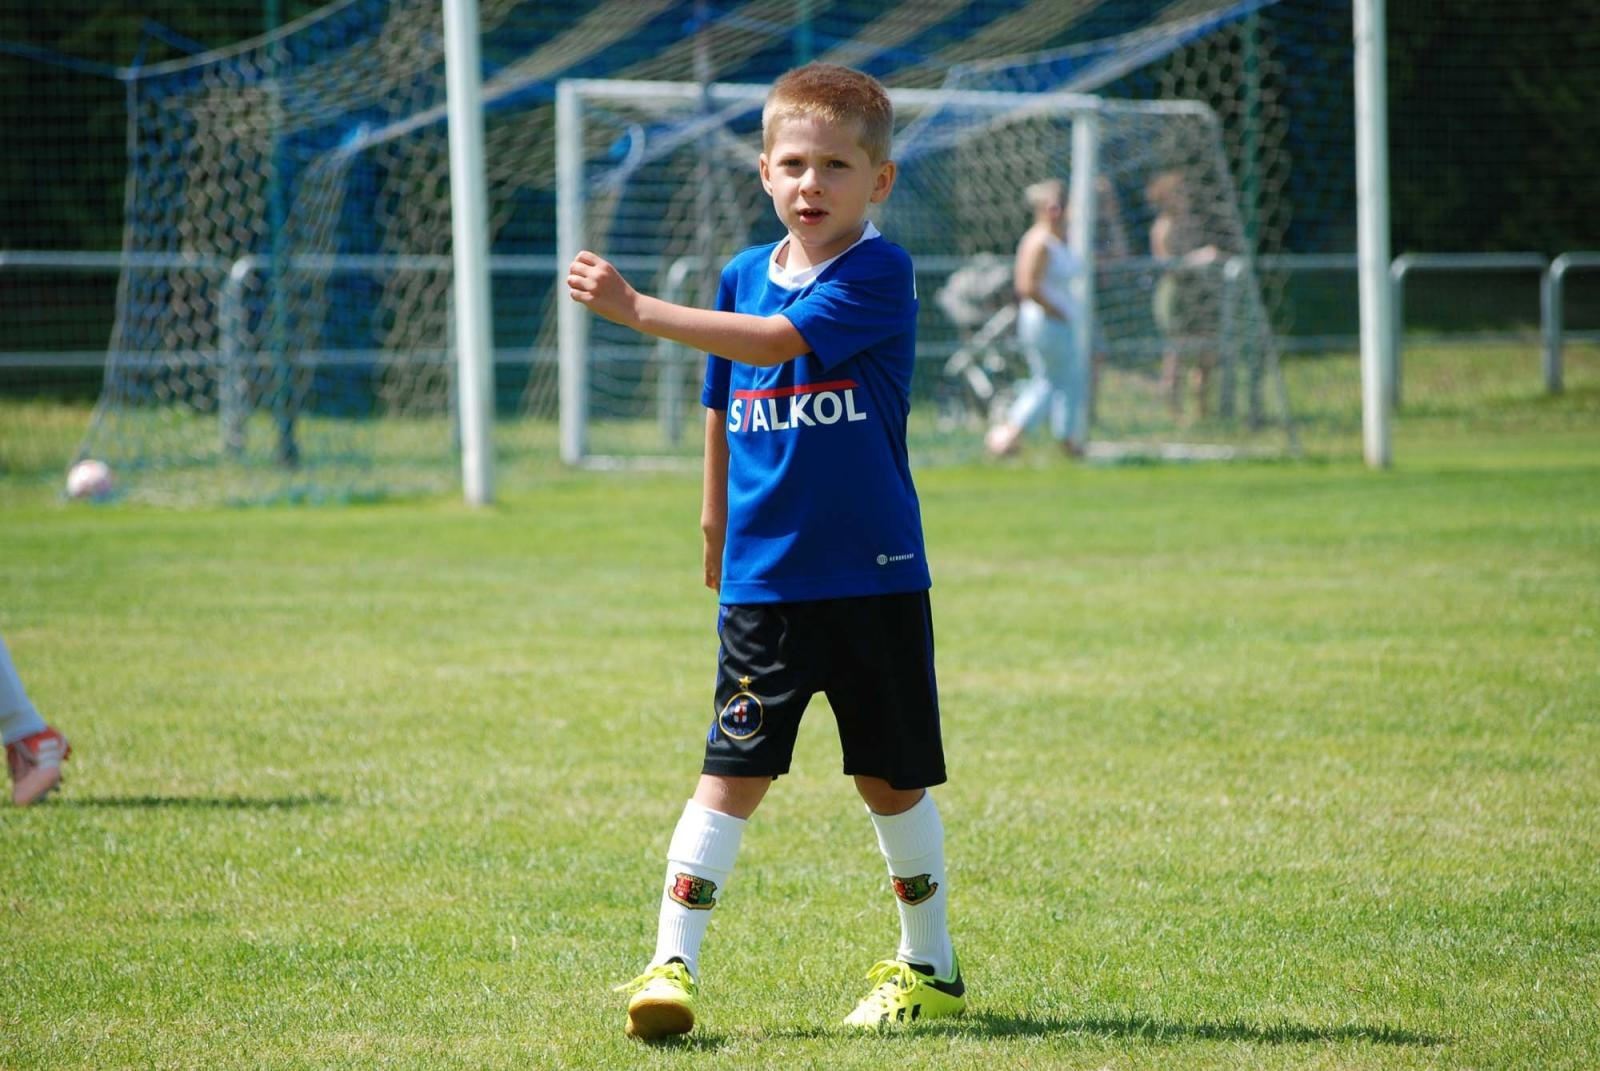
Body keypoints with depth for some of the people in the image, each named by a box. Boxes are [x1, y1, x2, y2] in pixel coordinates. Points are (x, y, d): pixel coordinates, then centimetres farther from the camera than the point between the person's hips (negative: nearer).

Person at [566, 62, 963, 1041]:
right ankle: (674, 967, -8)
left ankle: (929, 969, 25)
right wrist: (717, 525, 26)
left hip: (875, 581, -3)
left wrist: (638, 309, -29)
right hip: (762, 583, 3)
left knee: (894, 780, 9)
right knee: (732, 774, -6)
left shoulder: (879, 273, -11)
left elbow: (776, 342, -25)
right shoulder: (744, 276, 7)